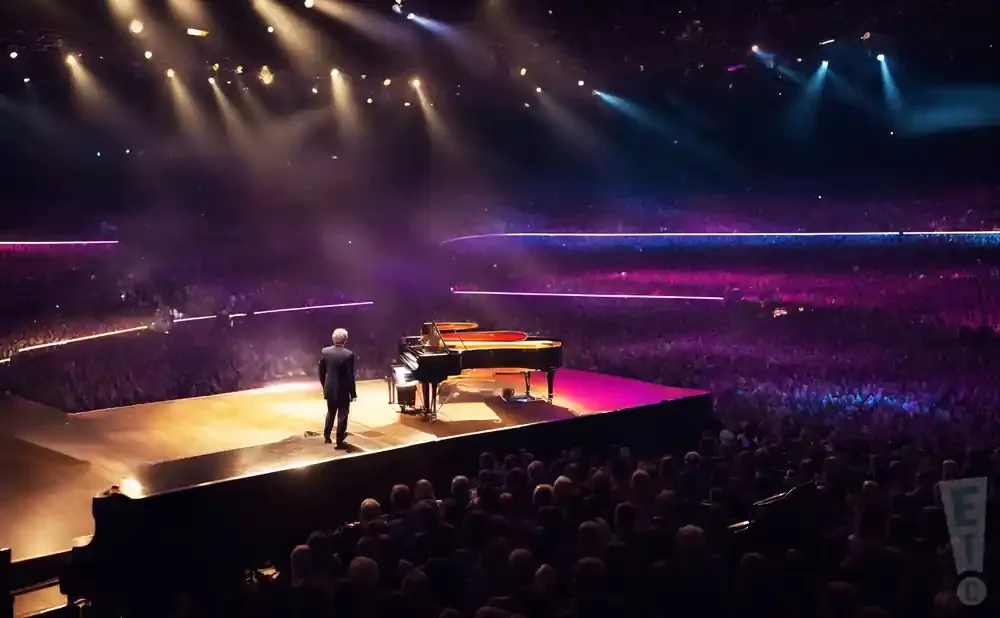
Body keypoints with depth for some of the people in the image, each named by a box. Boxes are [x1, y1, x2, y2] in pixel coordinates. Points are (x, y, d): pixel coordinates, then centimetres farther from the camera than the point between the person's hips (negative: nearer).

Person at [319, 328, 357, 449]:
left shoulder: (325, 351, -5)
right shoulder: (348, 354, -19)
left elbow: (321, 372, 3)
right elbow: (350, 376, -15)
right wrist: (353, 393, -6)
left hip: (329, 389, 5)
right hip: (343, 390, -5)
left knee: (330, 412, 23)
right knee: (342, 415, 7)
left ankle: (326, 436, 31)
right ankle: (340, 441, 11)